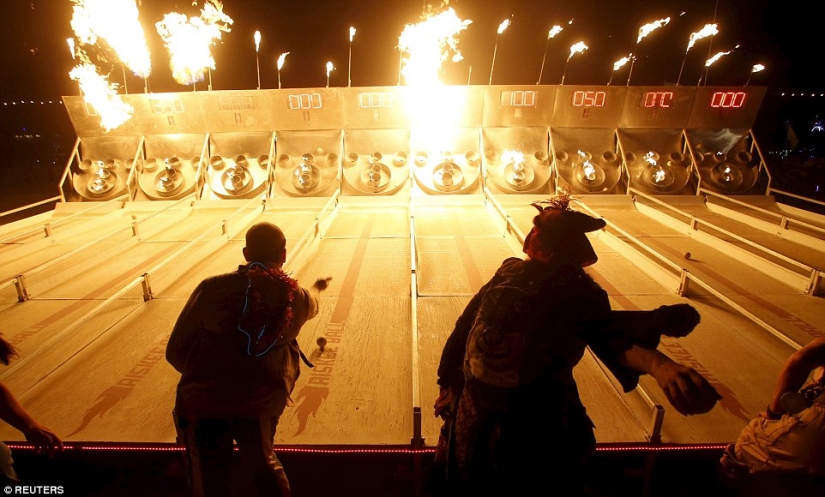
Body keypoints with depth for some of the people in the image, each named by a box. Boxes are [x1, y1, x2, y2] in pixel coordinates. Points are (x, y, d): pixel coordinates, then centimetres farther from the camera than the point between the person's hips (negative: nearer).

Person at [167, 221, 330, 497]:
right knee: (265, 466, 29)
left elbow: (176, 352, -1)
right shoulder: (297, 296, 2)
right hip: (262, 404, 2)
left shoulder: (213, 287, -7)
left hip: (204, 402, -1)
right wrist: (316, 288, 53)